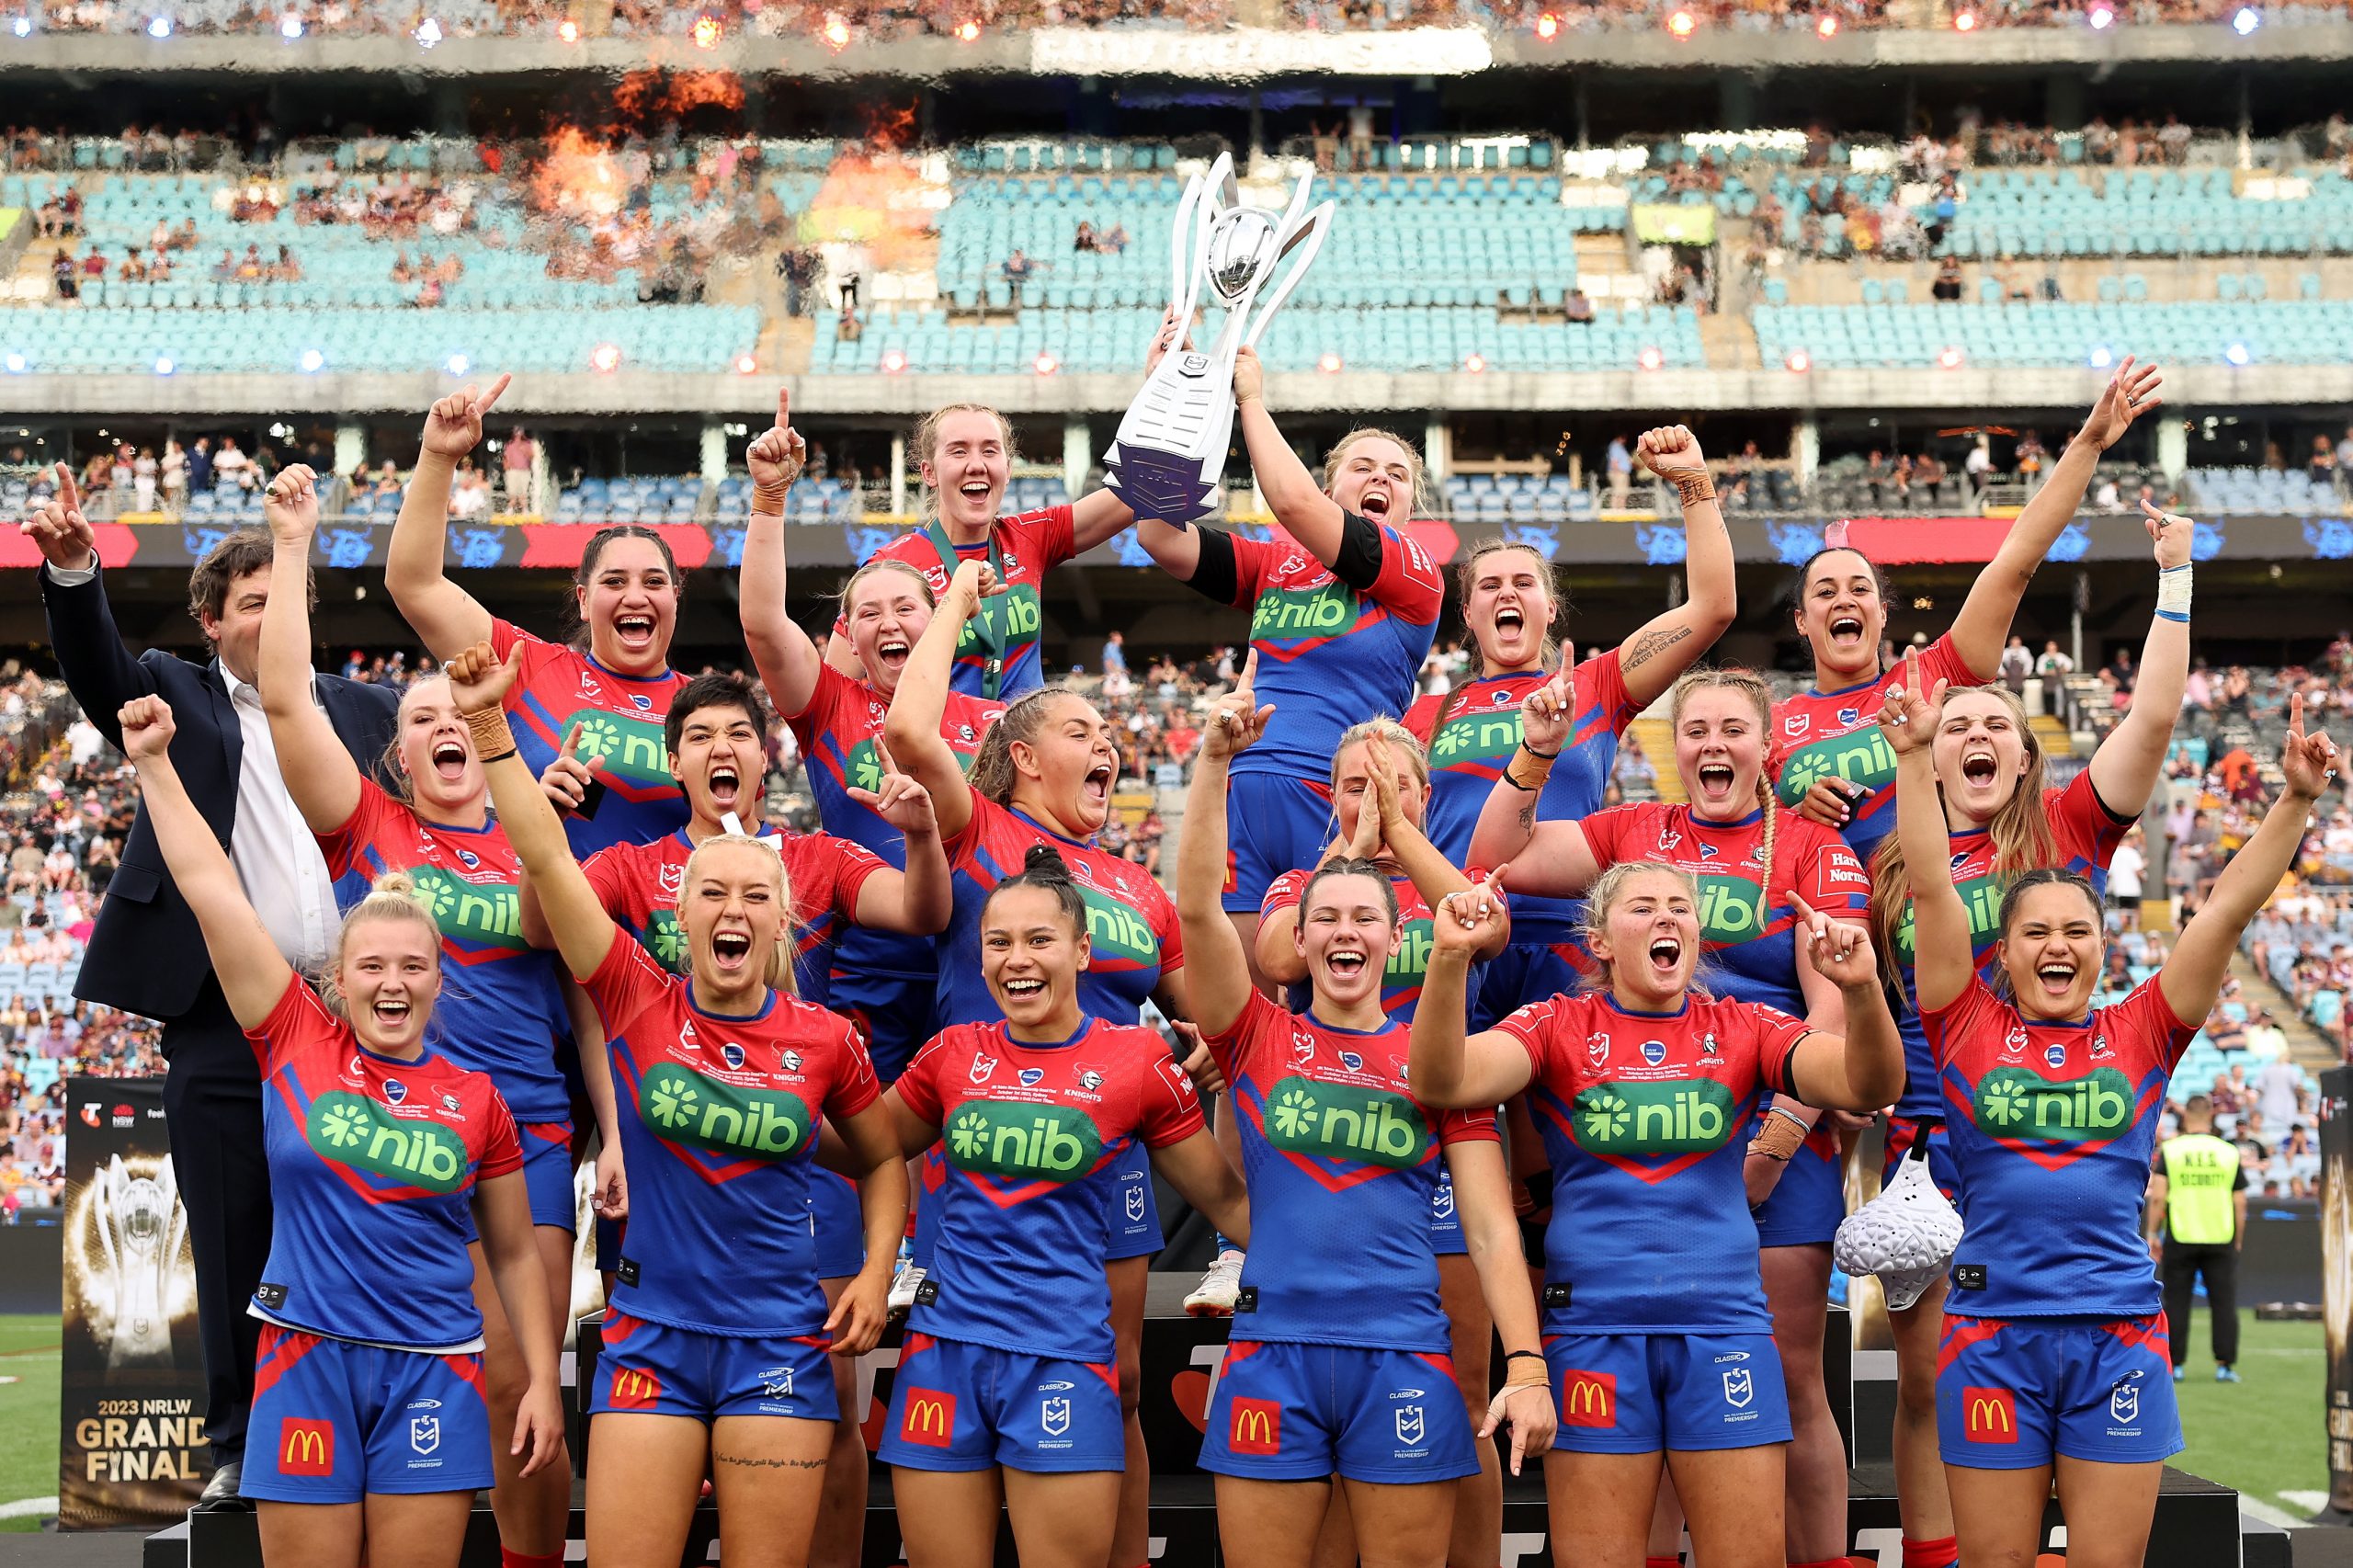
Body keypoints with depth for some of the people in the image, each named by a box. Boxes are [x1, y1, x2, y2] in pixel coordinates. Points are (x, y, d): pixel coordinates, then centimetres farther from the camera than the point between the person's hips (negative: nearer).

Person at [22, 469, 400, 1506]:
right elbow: (96, 666, -9)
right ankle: (241, 1448, 12)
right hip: (222, 1022, -1)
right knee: (233, 1245, 3)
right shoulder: (177, 701, 9)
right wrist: (71, 569, -28)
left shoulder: (366, 712, 14)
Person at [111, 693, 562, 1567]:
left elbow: (515, 1256, 10)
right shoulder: (297, 1044, 2)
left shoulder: (475, 1099, 4)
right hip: (306, 1362, 0)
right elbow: (210, 889, 1)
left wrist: (542, 1382, 4)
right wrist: (153, 763, 0)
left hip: (433, 1371, 0)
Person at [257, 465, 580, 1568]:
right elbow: (285, 697, -2)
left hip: (525, 1138, 1)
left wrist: (617, 1134, 4)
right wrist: (291, 546, -3)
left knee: (515, 1391, 0)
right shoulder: (365, 828, 7)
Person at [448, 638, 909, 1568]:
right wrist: (490, 725, -18)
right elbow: (546, 858, -11)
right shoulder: (639, 1002, -2)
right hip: (650, 1339, 0)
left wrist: (876, 1273, 4)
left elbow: (881, 1159, 18)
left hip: (779, 1342, 0)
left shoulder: (825, 1040, 1)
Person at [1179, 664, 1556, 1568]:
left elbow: (1490, 1224, 4)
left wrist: (1525, 1365, -6)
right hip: (1272, 1350, 0)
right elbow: (1198, 907, -5)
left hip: (1404, 1357, 0)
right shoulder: (1259, 1039, 8)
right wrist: (1215, 762, -14)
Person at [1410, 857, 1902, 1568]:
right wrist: (1450, 960, -29)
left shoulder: (1744, 1028, 7)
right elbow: (1442, 1082, -13)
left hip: (1724, 1327, 1)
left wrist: (1861, 990, -29)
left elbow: (1867, 1083, -9)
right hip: (1593, 1325, -1)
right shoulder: (1559, 1026, 4)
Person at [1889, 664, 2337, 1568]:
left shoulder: (2141, 1036, 7)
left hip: (2118, 1337, 1)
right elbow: (1931, 887, -3)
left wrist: (2297, 799, -7)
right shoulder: (1971, 1029, 4)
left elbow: (2230, 908, 1)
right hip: (1993, 1329, -1)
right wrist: (1916, 755, -10)